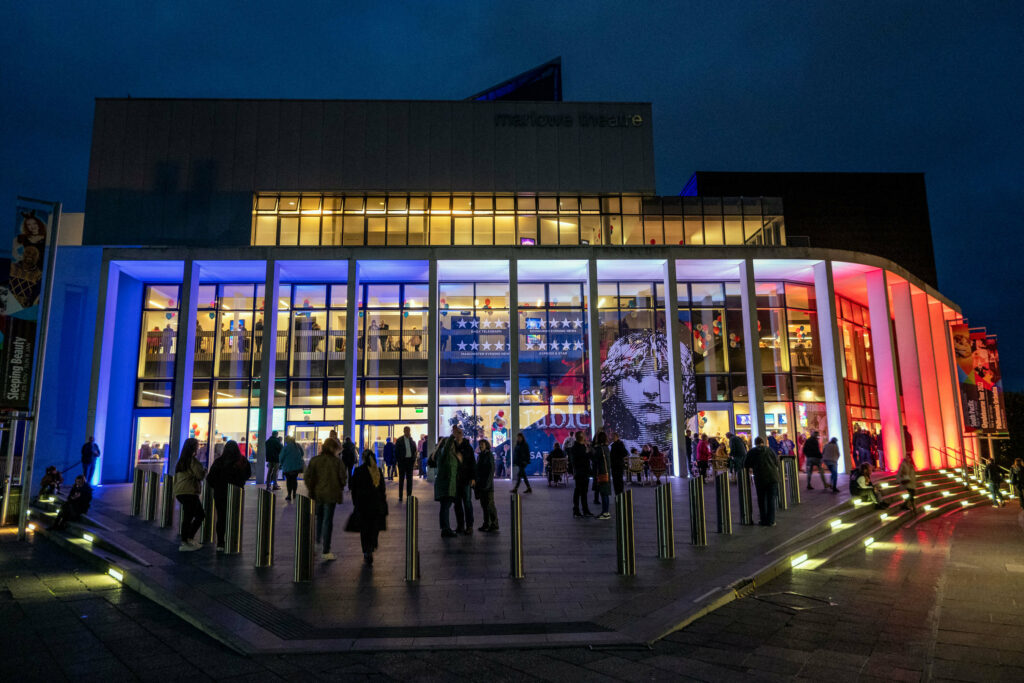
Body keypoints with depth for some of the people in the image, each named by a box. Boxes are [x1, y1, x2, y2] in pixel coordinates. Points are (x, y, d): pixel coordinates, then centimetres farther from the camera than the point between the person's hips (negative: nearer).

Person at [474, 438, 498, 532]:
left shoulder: (489, 455, -8)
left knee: (489, 504, -5)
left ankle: (494, 524, 1)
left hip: (487, 483, -7)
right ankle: (486, 523, 15)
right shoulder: (479, 456, 12)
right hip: (480, 484, 7)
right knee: (483, 504, 9)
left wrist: (488, 482, -18)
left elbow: (492, 470, -12)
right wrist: (476, 482, 12)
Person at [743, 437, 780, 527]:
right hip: (772, 477, 0)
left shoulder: (751, 452, 1)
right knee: (771, 499, 6)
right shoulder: (769, 450, 3)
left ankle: (764, 520, 13)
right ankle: (770, 521, 5)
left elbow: (746, 465, 4)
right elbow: (777, 463, 6)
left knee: (761, 499, 11)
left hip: (760, 478, 0)